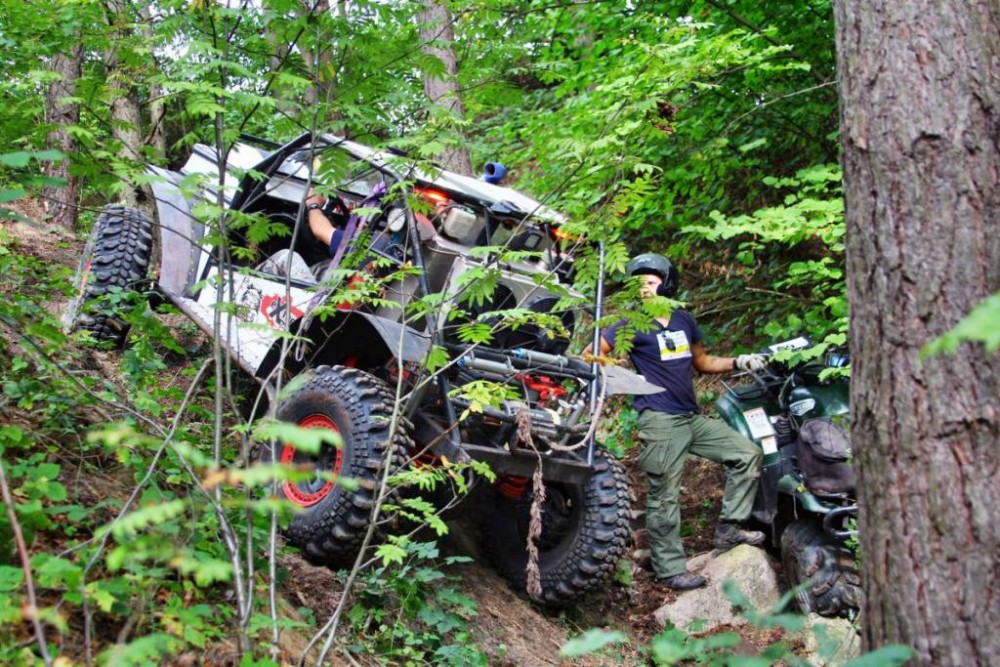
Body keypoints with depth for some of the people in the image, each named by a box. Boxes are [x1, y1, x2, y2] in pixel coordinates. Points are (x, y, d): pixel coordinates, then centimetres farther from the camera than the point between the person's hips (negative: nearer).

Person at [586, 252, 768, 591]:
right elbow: (590, 355, -6)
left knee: (748, 454, 5)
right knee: (664, 497, -4)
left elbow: (701, 361, 24)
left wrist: (738, 362, 12)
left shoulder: (684, 320, 14)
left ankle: (729, 527, 11)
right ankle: (669, 570, 5)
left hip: (693, 417, 7)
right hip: (660, 421, -7)